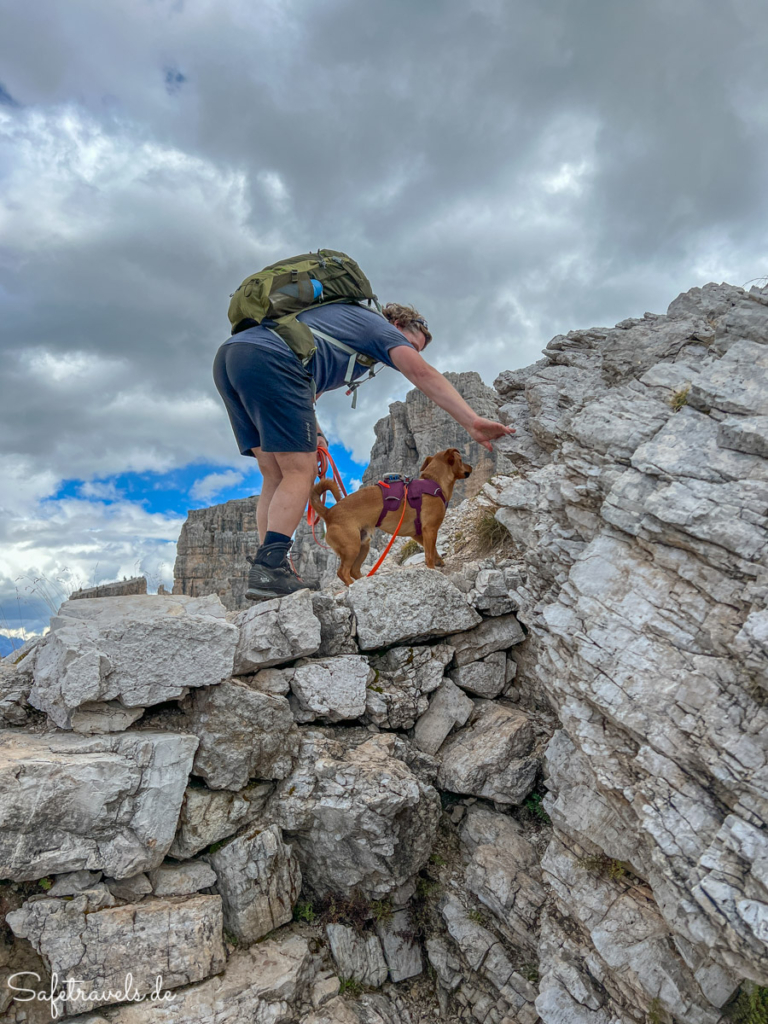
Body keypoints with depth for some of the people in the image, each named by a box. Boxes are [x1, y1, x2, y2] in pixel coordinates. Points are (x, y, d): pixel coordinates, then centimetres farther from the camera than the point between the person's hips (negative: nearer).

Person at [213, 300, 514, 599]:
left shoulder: (343, 315, 37)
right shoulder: (379, 326, 13)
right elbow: (422, 374, -3)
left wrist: (313, 435, 19)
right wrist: (472, 421, -11)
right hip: (267, 360, -9)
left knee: (277, 475, 7)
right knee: (299, 472, -7)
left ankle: (266, 571, 2)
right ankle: (269, 569, -17)